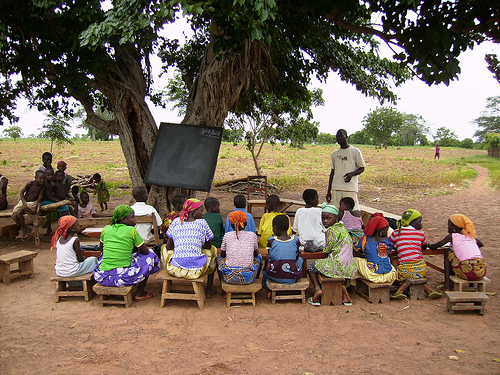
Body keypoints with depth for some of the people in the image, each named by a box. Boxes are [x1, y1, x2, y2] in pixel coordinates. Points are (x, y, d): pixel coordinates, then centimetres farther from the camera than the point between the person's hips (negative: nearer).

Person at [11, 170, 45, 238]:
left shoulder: (43, 185, -10)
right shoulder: (30, 183, -13)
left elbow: (40, 196, -9)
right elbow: (21, 193, -8)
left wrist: (37, 204, -24)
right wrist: (24, 202, -21)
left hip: (33, 203, -2)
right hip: (23, 202, 2)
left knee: (19, 213, -24)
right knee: (14, 216, -11)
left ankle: (23, 230, -3)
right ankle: (27, 228, 8)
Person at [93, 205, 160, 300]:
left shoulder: (106, 229, 7)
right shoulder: (131, 230, -5)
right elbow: (145, 251, 2)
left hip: (102, 278, 6)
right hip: (123, 278, -6)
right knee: (149, 257, 13)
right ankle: (139, 293, 17)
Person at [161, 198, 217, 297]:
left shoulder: (176, 222, 5)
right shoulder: (202, 223, 1)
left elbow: (168, 247, 9)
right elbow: (208, 246, 9)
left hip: (175, 269, 2)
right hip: (197, 269, -1)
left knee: (164, 248, 32)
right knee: (212, 250, 29)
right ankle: (209, 290, 31)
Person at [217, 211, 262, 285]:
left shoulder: (227, 235, -2)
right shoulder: (252, 235, -2)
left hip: (229, 278, 0)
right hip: (249, 278, 0)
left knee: (219, 258, 31)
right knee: (259, 257, 30)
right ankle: (255, 279, 47)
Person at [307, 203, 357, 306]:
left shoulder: (332, 230, -14)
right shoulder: (342, 227, 13)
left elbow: (327, 249, -9)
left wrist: (323, 248, 11)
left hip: (339, 266, -8)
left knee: (311, 266, 9)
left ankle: (317, 289, -7)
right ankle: (342, 288, 21)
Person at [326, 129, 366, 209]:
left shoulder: (355, 151, 4)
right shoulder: (334, 154, 17)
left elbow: (362, 168, 5)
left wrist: (351, 174, -17)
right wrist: (328, 191, 16)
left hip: (350, 188, -4)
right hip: (336, 188, 4)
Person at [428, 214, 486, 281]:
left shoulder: (451, 236, 5)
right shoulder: (471, 236, 20)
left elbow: (433, 247, 9)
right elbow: (481, 244, 42)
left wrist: (428, 244, 31)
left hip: (469, 272, -5)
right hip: (482, 272, 5)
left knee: (449, 254, 18)